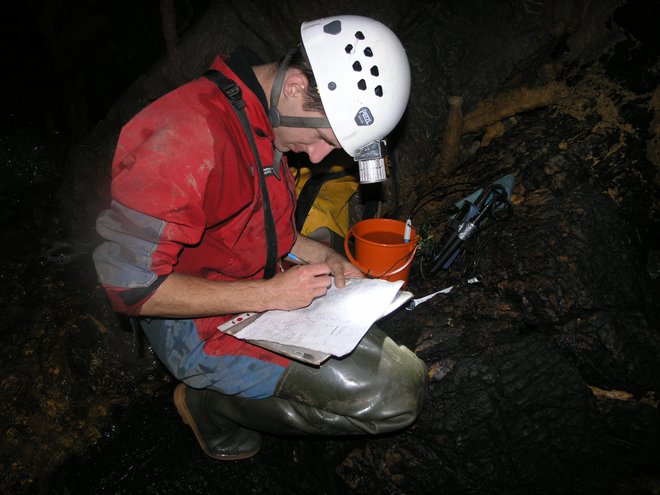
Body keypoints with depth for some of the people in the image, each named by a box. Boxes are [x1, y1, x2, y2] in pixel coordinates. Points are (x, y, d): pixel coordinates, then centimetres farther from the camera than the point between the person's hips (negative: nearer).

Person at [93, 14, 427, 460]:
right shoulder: (192, 135, -28)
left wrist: (320, 255, -1)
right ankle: (211, 403, 0)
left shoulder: (264, 121, 4)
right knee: (394, 397, -18)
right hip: (203, 324, -9)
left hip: (264, 293, 9)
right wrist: (268, 294, -23)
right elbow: (130, 285, -26)